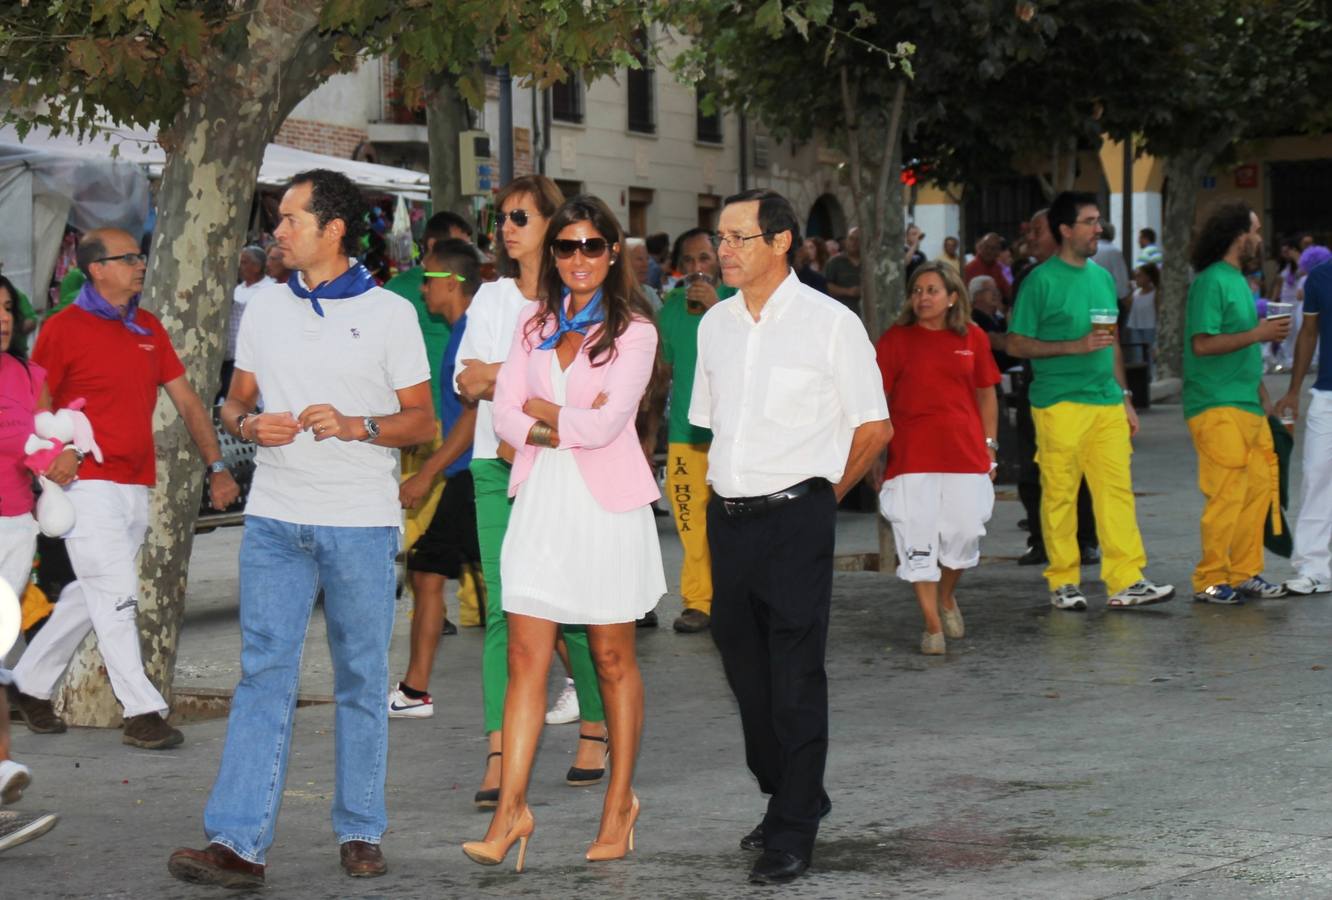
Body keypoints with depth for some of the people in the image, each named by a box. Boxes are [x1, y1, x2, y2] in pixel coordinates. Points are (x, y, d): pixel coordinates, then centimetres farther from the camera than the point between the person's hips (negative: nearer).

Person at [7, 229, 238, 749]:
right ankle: (141, 712, -7)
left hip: (137, 488, 7)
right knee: (116, 594, -9)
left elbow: (187, 401, 14)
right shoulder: (64, 328, -5)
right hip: (89, 485, -7)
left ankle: (30, 685, 26)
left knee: (90, 596, 12)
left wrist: (216, 467, 9)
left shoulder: (148, 328, 13)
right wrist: (57, 453, -19)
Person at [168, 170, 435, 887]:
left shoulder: (389, 314, 1)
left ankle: (359, 833, 17)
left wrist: (354, 425, -16)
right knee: (264, 674, -5)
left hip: (361, 523, -2)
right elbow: (234, 402, 18)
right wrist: (249, 424, -5)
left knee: (362, 680, 6)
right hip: (275, 519, 2)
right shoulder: (266, 310, 11)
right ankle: (238, 843, -11)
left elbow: (422, 421, 1)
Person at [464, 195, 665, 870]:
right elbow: (506, 416, 4)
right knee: (525, 655, -3)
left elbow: (606, 424, -13)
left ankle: (620, 801, 18)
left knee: (612, 658, 5)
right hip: (541, 498, 4)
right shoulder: (535, 323, 11)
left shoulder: (634, 329, -4)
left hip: (606, 501, -4)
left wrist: (543, 411, -1)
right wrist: (570, 427, -10)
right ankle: (511, 808, -4)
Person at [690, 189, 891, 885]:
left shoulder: (829, 323, -6)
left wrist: (820, 494, 7)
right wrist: (727, 490, 14)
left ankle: (793, 833, 3)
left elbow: (873, 427, 1)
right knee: (743, 666, 12)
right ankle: (787, 797, 30)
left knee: (795, 677, -4)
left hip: (795, 519, -6)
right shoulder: (715, 325, 10)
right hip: (726, 516, 6)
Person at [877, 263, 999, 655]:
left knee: (965, 531, 1)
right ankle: (932, 625, 5)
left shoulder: (972, 338, 7)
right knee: (918, 539, -3)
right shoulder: (896, 339, 0)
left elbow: (986, 394, 14)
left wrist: (989, 445, 10)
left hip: (965, 453, 2)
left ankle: (947, 597, 30)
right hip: (912, 457, -2)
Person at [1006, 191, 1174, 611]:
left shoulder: (1102, 277, 15)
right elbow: (1017, 344, -6)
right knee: (1060, 493, -1)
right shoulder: (1042, 280, -5)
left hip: (1106, 402, 6)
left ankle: (1126, 582, 0)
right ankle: (1063, 583, 8)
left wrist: (1125, 397, 19)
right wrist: (1076, 346, -14)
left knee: (1117, 489, 0)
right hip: (1059, 402, -6)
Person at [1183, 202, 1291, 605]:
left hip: (1247, 405, 9)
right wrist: (1258, 334, -19)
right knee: (1227, 494, -10)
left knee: (1258, 488, 9)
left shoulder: (1239, 280, 18)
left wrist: (1260, 389, 21)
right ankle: (1209, 580, -4)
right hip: (1217, 405, -9)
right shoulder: (1211, 281, -12)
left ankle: (1245, 573, 17)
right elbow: (1202, 343, -21)